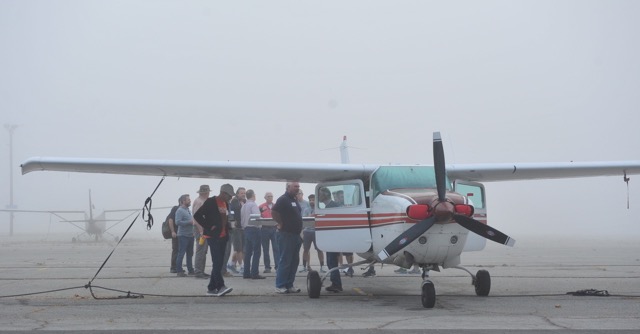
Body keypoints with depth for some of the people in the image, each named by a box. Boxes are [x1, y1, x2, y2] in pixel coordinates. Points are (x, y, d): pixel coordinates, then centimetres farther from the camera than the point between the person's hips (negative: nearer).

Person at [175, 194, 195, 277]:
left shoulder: (187, 210, 18)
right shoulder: (180, 210, -11)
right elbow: (177, 222, -22)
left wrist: (193, 222, 11)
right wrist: (189, 222, -20)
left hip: (190, 235, 9)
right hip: (183, 235, -9)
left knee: (190, 254, 13)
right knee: (181, 253, -7)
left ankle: (190, 270, 19)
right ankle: (179, 271, -5)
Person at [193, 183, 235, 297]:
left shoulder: (226, 204, 15)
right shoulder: (210, 202, -9)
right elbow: (197, 215, -14)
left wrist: (227, 227, 10)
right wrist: (208, 227, -15)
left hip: (223, 237, 8)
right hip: (213, 236, -8)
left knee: (219, 263, 7)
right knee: (217, 262, -14)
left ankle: (212, 288, 12)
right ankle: (220, 287, -19)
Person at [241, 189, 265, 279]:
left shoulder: (243, 206, 12)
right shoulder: (253, 205, -11)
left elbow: (241, 219, 14)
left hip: (246, 229, 8)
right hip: (254, 229, -8)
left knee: (248, 252, 10)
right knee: (256, 252, -6)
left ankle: (246, 273, 11)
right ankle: (254, 273, -9)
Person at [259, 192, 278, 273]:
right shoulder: (261, 207, 4)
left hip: (275, 229, 1)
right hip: (264, 229, -1)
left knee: (276, 248, -7)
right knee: (265, 249, 3)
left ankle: (278, 266, -9)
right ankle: (267, 267, 7)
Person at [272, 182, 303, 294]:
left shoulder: (294, 200, 16)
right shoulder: (283, 199, -12)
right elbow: (274, 212, -23)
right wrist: (281, 224, -14)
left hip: (295, 234, 9)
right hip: (286, 234, -9)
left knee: (294, 261, 9)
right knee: (285, 261, -7)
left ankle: (289, 285, 14)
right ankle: (280, 286, -3)